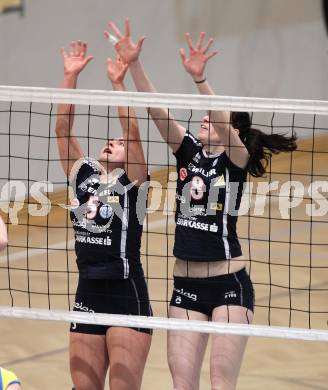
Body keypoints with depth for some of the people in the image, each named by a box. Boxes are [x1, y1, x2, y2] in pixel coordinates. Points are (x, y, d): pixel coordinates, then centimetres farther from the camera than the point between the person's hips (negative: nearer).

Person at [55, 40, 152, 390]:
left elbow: (132, 132, -14)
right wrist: (70, 76, -3)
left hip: (127, 297, -5)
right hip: (86, 297, 5)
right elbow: (62, 129, 4)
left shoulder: (132, 181, -1)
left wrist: (118, 83, -19)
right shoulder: (81, 175, 10)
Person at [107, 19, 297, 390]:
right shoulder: (188, 150, 7)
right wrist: (133, 63, -14)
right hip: (186, 285, 5)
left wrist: (200, 79, -40)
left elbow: (222, 125, -26)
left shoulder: (236, 160, -6)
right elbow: (155, 109, -2)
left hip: (229, 284, -5)